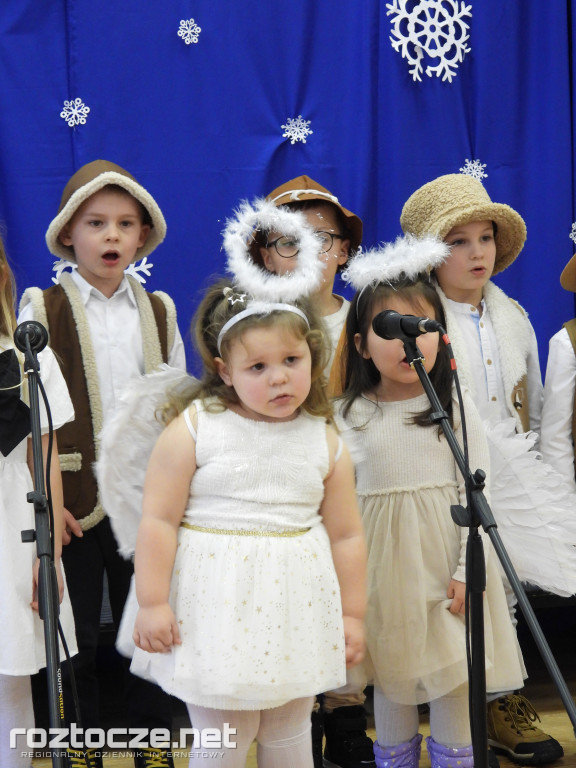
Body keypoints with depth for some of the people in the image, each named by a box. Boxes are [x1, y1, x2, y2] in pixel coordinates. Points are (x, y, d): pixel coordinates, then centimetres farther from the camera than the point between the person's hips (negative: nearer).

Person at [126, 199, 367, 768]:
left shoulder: (325, 443, 0)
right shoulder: (192, 430, -9)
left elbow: (346, 535, 7)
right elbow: (158, 520, -7)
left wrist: (352, 614, 10)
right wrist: (152, 602, -7)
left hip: (295, 610, 3)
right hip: (216, 612, -3)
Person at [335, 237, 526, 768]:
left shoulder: (457, 409, -4)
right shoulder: (349, 416, -2)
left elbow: (473, 494, -5)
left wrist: (467, 571, -10)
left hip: (444, 558, -1)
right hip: (383, 568, 1)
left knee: (454, 685, 7)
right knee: (390, 683, 14)